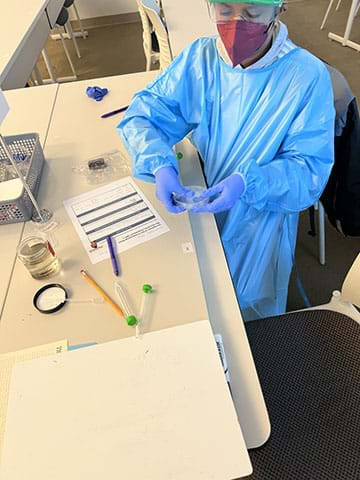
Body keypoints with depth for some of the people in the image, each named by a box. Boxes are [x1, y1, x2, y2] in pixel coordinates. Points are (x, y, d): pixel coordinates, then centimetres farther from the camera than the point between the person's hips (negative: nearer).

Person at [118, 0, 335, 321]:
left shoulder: (308, 75, -15)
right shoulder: (200, 57, -6)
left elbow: (311, 169, -15)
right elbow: (144, 113, -5)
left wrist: (249, 183, -34)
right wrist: (160, 165, -26)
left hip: (261, 213, -2)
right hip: (199, 198, 3)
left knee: (249, 304, -4)